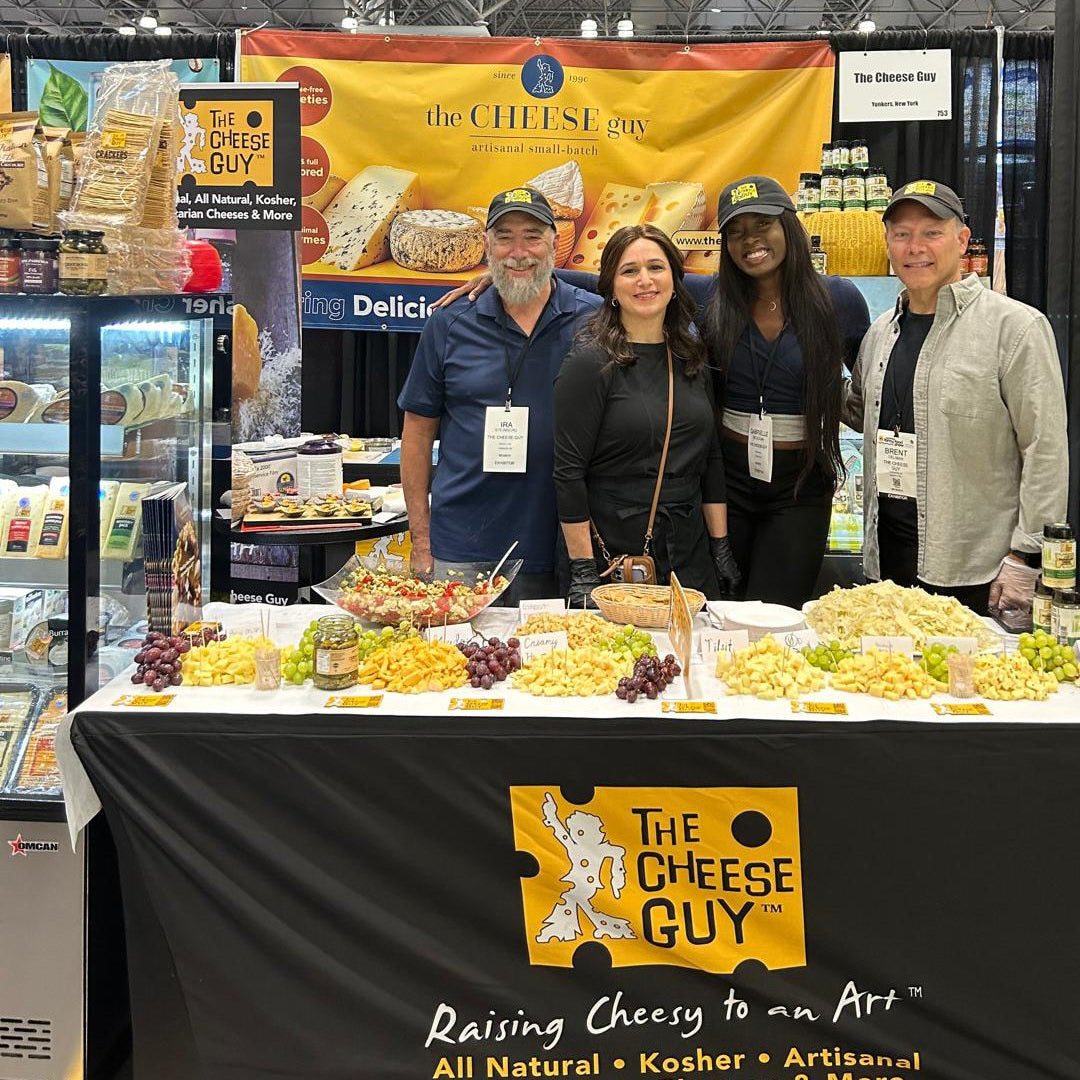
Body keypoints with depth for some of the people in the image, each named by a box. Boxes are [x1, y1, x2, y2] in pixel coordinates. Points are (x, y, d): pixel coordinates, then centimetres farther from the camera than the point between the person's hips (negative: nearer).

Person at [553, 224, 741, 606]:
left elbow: (710, 460, 12)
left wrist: (721, 547, 8)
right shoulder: (591, 362, -9)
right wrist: (583, 571, -16)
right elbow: (568, 473, -12)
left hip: (691, 556, 6)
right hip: (613, 556, -5)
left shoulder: (691, 357, 9)